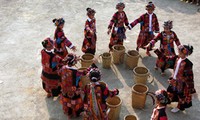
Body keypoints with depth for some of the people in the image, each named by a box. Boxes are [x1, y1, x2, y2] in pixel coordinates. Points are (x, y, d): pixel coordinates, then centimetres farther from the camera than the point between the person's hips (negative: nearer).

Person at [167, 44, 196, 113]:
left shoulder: (187, 63, -29)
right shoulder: (178, 59, -7)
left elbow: (189, 76, -23)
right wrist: (172, 77, 15)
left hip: (182, 82, -7)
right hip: (175, 80, 7)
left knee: (181, 95, 16)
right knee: (171, 91, 25)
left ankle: (179, 107, 40)